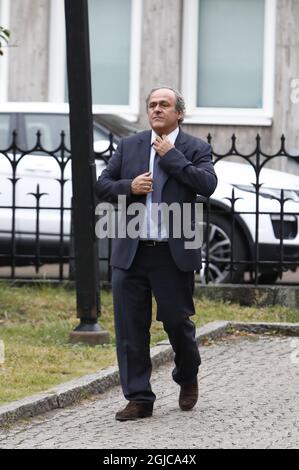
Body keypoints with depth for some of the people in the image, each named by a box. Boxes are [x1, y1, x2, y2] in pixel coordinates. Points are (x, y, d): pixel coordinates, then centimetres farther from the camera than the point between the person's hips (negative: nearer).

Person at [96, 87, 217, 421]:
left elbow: (208, 185, -15)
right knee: (130, 328, 0)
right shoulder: (129, 146, 11)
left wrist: (171, 155, -13)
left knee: (177, 321, 5)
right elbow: (102, 186, 11)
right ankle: (139, 399, 7)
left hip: (173, 255, -3)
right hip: (130, 253, 3)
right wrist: (128, 187, -9)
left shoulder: (195, 149, 2)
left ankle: (188, 380, 34)